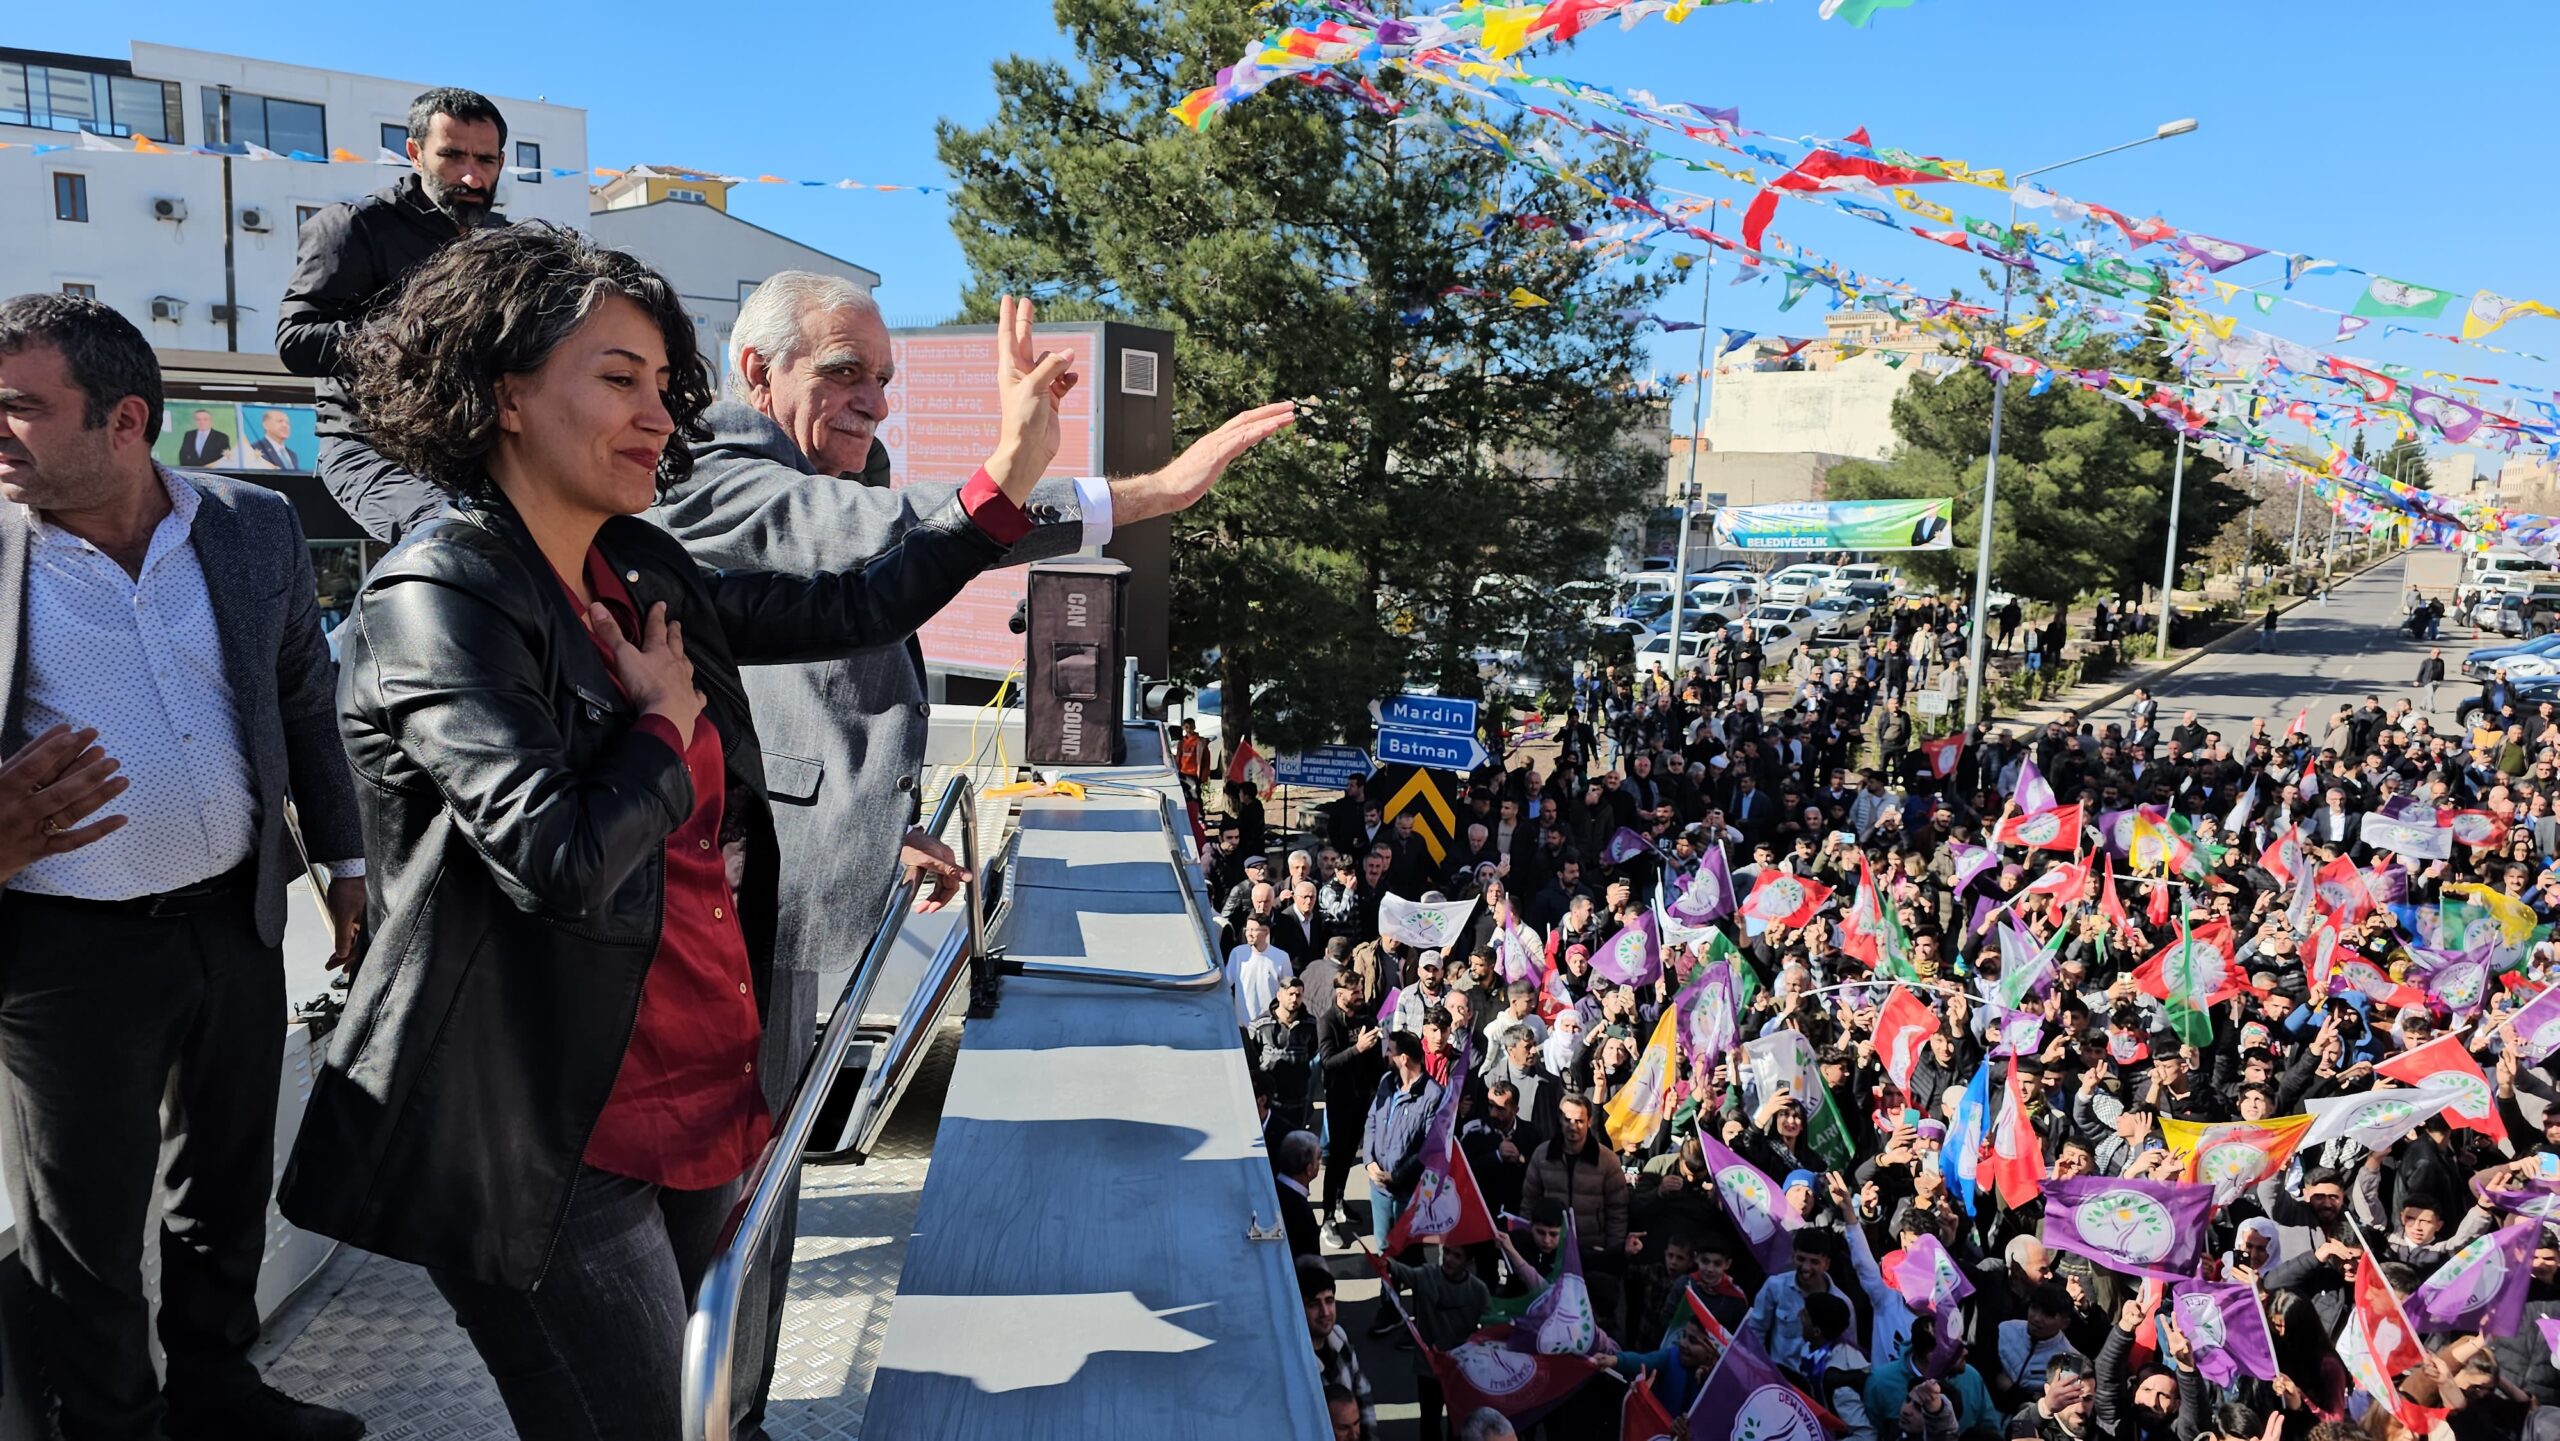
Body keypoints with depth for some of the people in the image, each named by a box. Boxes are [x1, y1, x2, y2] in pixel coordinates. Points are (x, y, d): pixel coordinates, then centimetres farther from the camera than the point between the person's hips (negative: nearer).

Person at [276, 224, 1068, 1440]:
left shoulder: (645, 575, 6)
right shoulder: (438, 599, -17)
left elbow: (853, 611, 11)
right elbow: (559, 862, -27)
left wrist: (1008, 477, 5)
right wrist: (667, 731, -10)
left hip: (710, 1103, 8)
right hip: (551, 1154, -8)